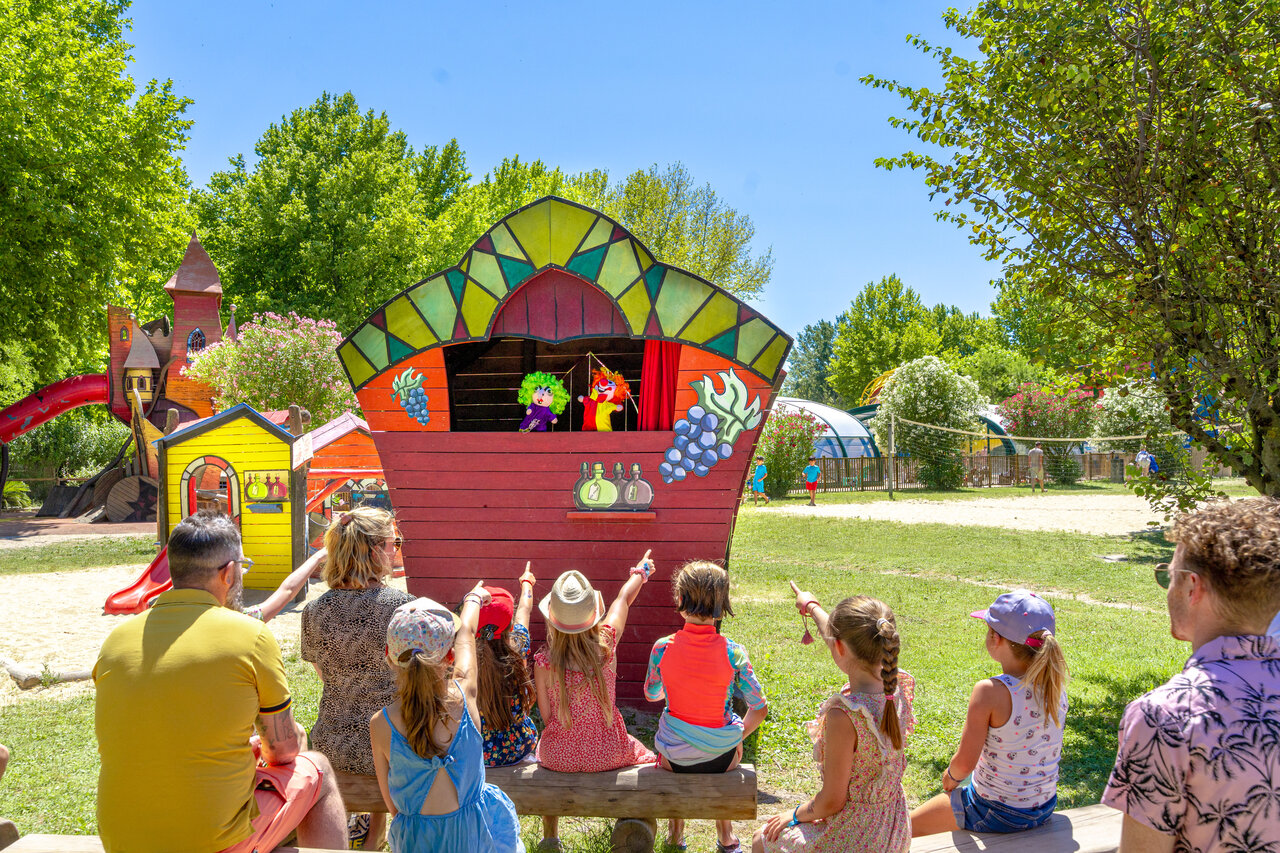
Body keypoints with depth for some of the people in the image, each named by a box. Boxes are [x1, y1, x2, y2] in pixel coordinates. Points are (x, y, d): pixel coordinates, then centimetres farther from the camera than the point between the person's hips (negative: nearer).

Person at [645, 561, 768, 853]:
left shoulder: (662, 648, -14)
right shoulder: (733, 653, -16)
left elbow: (651, 694, 5)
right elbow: (759, 710, -9)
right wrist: (738, 739, 9)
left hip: (674, 758, 0)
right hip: (721, 757, 0)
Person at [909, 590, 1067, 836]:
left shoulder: (990, 691, -29)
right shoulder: (1056, 685, -10)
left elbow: (965, 762, -24)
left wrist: (950, 778, -1)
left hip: (997, 814, -7)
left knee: (908, 826, 17)